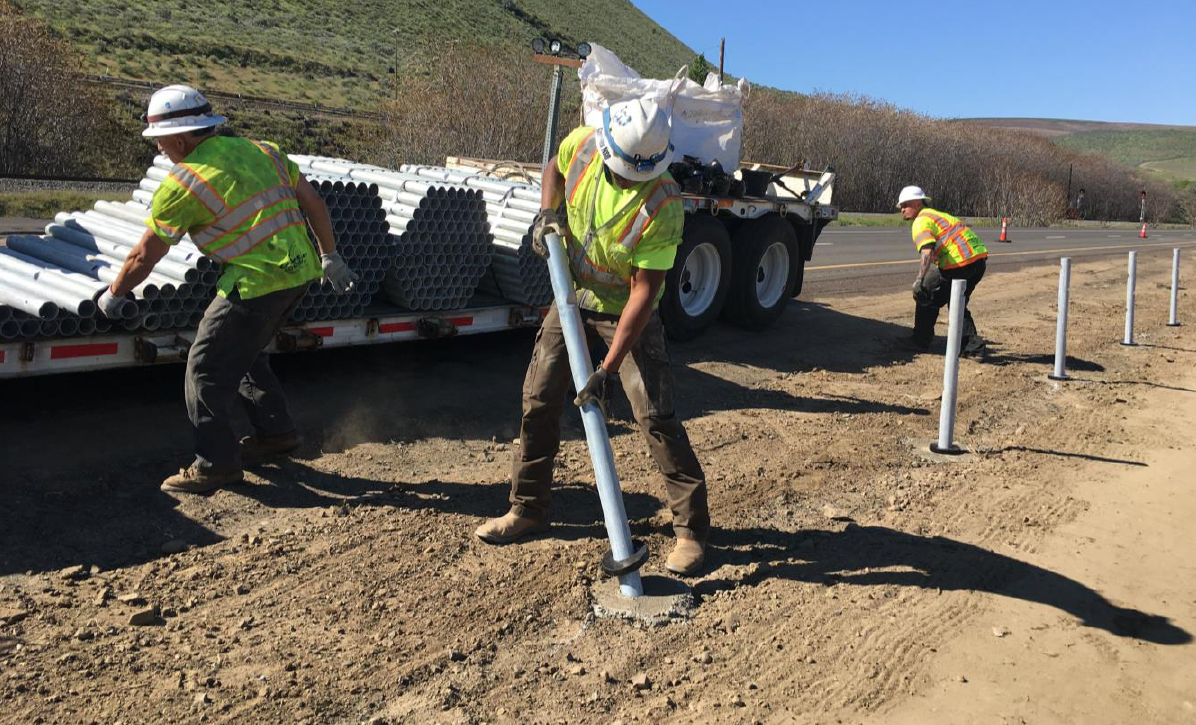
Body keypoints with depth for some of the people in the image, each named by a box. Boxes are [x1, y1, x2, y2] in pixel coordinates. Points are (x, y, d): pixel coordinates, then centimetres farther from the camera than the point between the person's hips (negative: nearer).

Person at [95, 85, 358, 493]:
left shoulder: (183, 183, -6)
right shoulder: (260, 149, 12)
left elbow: (144, 256, 1)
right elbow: (313, 202, 15)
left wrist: (113, 296, 16)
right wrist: (329, 257, 23)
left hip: (257, 281, -8)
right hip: (301, 270, 8)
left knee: (207, 366, 5)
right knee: (245, 352, 26)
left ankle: (216, 464, 10)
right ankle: (275, 432, 33)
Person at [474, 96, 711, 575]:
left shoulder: (663, 206, -29)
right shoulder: (583, 144, -15)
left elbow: (643, 292, -28)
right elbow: (555, 168, 11)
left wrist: (609, 367, -30)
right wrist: (547, 213, -10)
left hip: (627, 313, -5)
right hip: (574, 297, 5)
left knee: (656, 417, -11)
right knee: (538, 402, 7)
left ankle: (692, 528, 3)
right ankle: (528, 510, 24)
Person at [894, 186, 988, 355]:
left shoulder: (921, 221, -5)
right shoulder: (937, 215, 26)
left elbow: (927, 252, -23)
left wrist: (919, 280, -26)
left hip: (959, 263, -9)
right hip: (979, 260, 9)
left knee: (926, 294, 9)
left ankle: (921, 340, 16)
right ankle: (971, 341, 11)